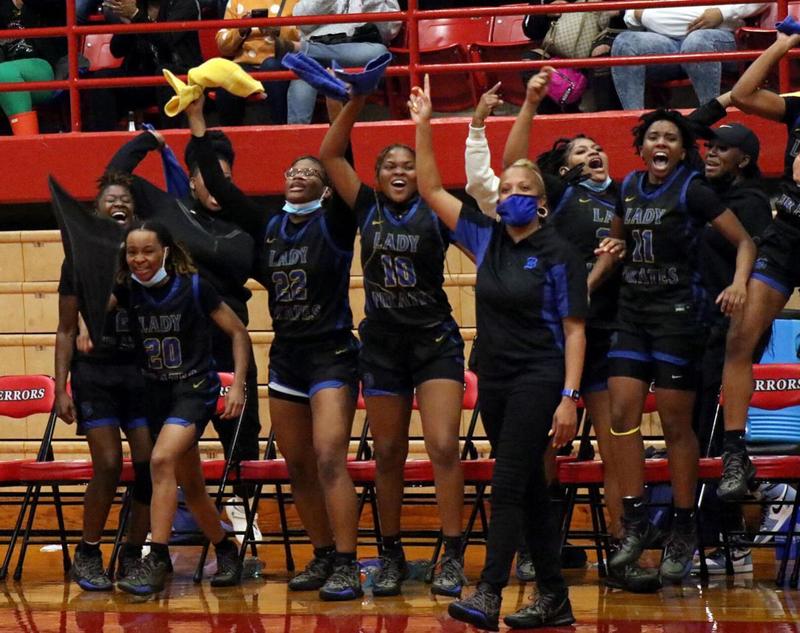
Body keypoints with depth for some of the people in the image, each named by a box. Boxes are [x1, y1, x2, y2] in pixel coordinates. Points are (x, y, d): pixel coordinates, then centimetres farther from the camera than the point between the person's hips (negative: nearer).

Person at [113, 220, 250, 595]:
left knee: (162, 460, -27)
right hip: (156, 392, 6)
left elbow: (238, 332, -6)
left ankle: (157, 561, -27)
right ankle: (226, 552, 33)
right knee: (190, 485, 13)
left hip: (195, 388, -6)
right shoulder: (128, 290, -2)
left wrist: (238, 385, -12)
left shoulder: (193, 286, -13)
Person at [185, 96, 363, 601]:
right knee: (299, 468, 8)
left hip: (332, 355, -6)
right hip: (286, 357, 6)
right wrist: (197, 123, 9)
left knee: (329, 460, -15)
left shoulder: (334, 223, -4)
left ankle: (346, 567, -15)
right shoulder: (270, 227, 9)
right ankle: (323, 557, 17)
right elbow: (220, 186, 9)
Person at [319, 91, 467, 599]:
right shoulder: (368, 209, 5)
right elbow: (330, 154, 3)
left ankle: (453, 556, -9)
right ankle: (392, 556, 16)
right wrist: (356, 102, -5)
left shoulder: (435, 214, -2)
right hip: (382, 343, 3)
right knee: (388, 453, 7)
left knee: (444, 446, -13)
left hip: (435, 341, -3)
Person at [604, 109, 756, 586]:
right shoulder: (630, 187, 10)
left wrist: (739, 284, -26)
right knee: (623, 412, -5)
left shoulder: (692, 191, -8)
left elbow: (745, 241, -8)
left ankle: (685, 529, 8)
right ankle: (636, 522, 0)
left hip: (678, 310, -6)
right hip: (632, 309, 6)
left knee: (676, 423, -2)